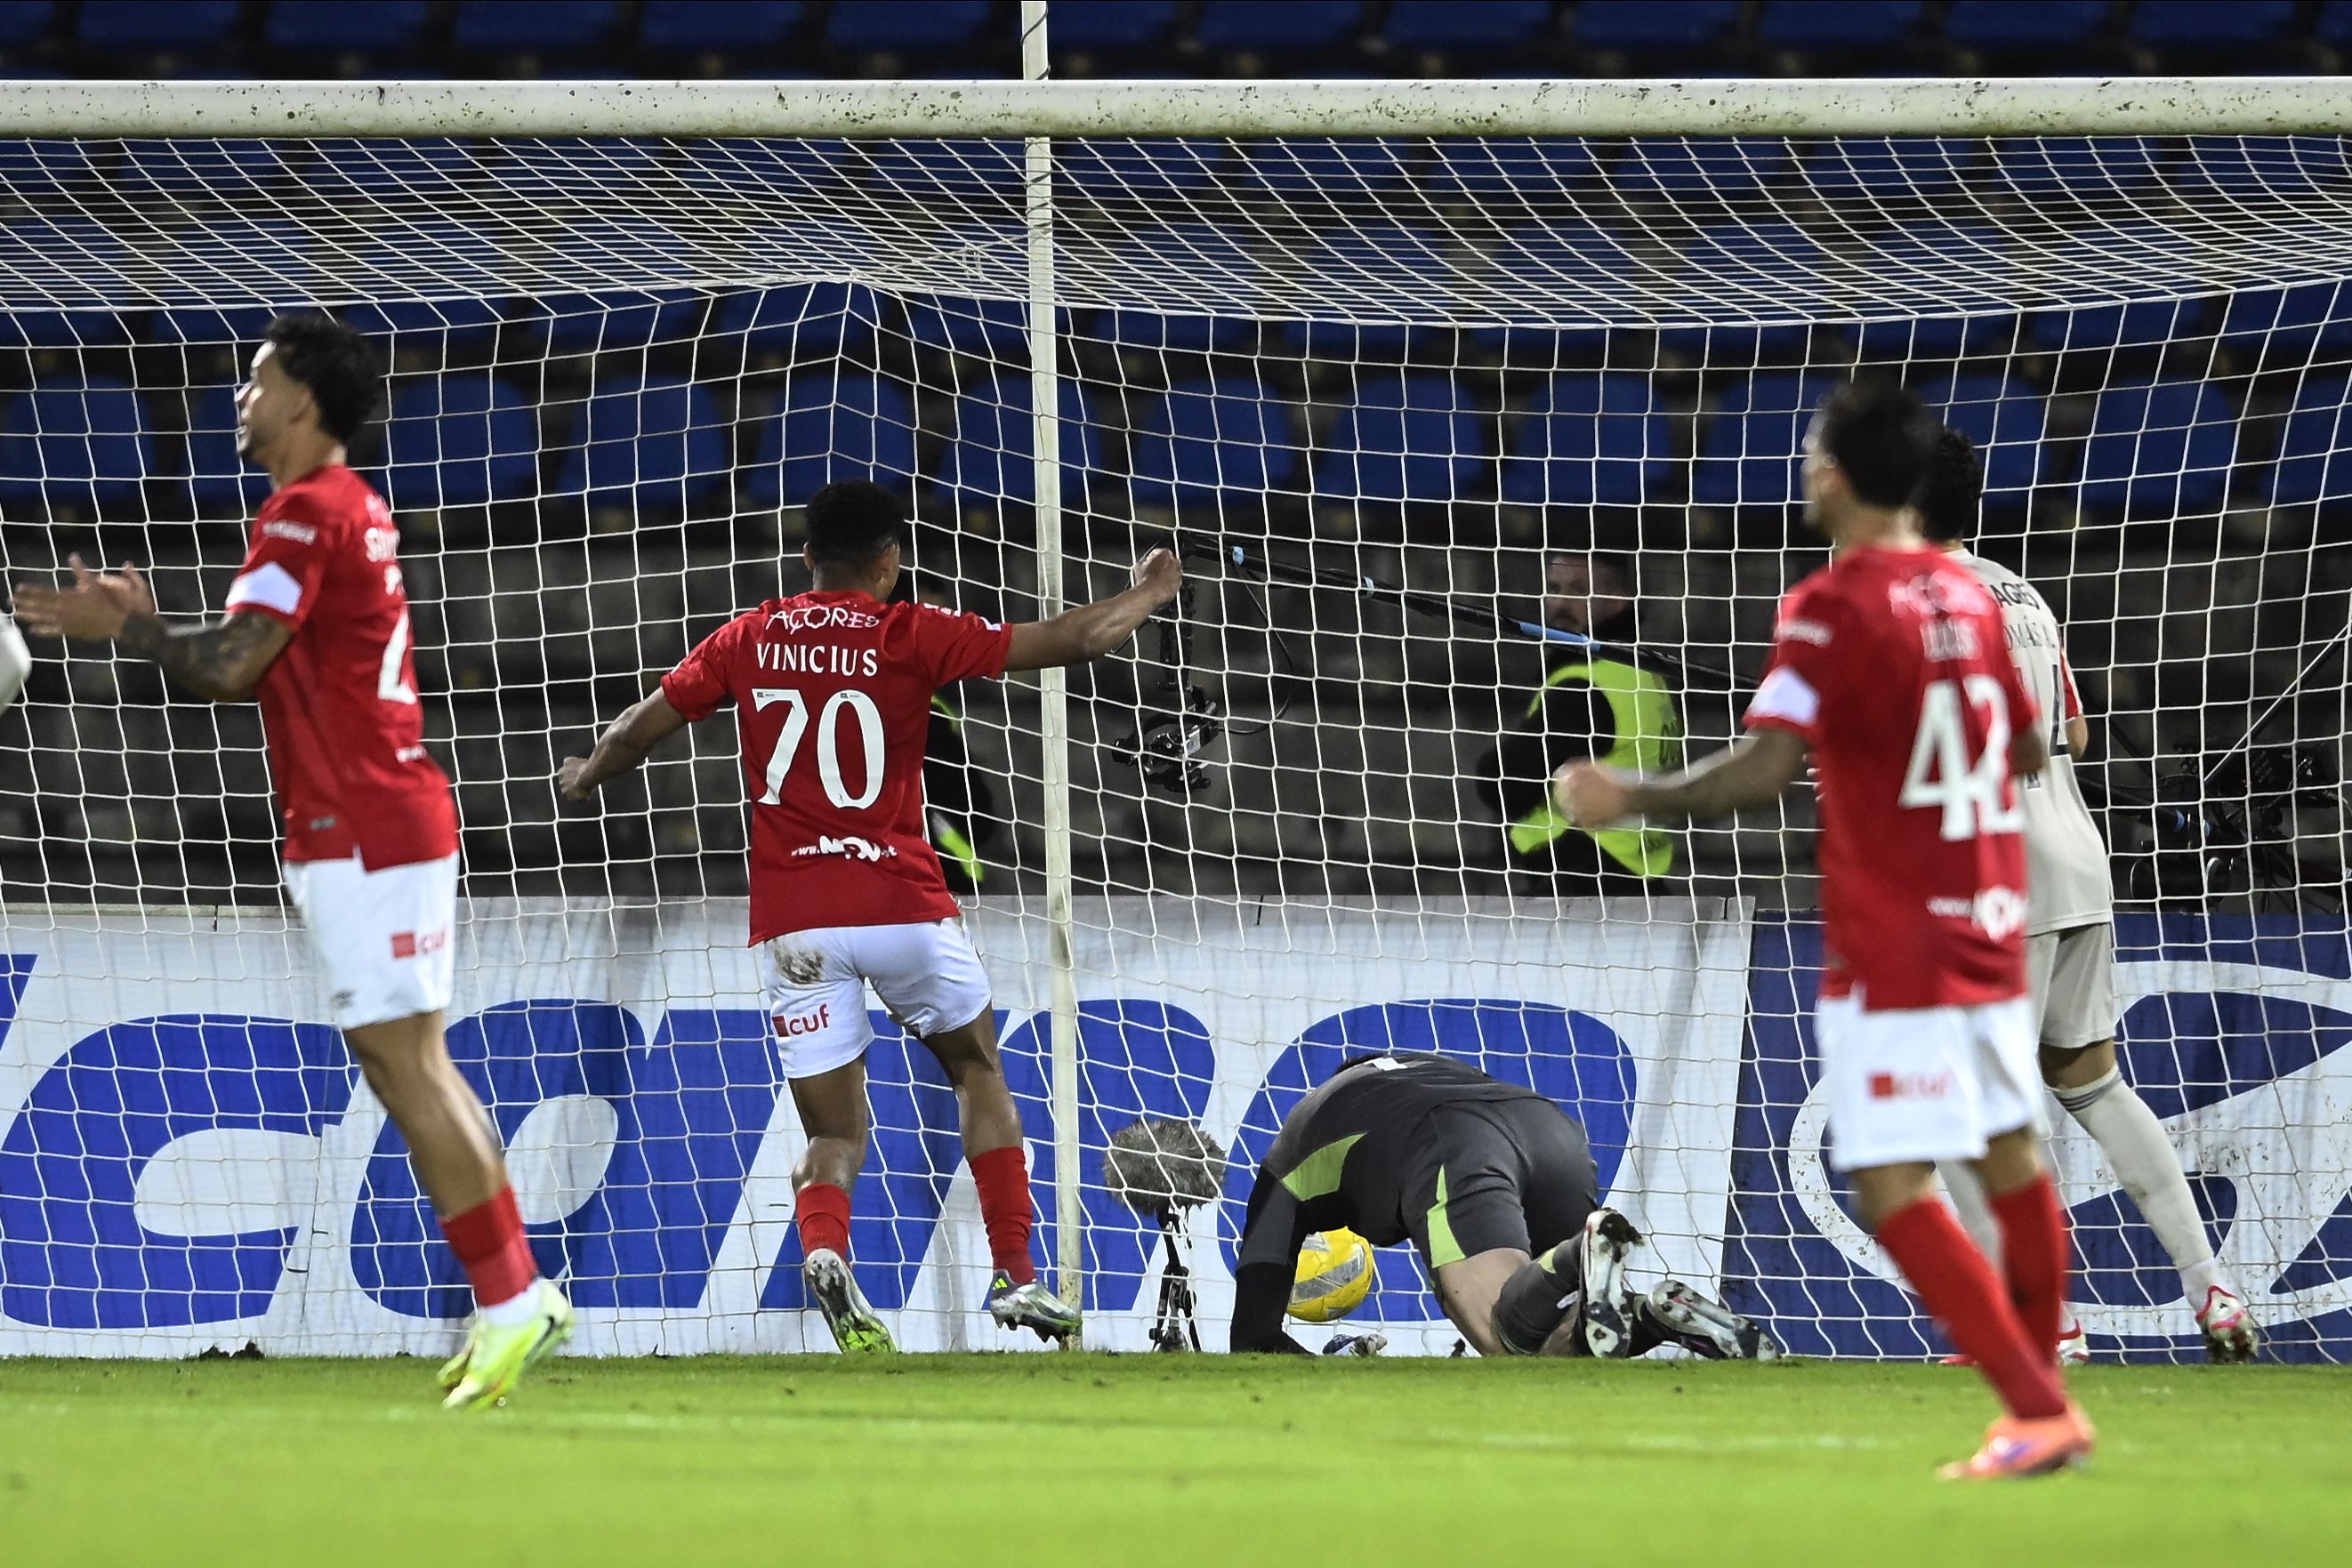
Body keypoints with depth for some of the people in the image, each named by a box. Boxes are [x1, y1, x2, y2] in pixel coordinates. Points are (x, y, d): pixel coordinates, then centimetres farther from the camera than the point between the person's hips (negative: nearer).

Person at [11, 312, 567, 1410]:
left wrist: (122, 627, -4)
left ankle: (508, 1300, -10)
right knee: (410, 1066, 11)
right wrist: (145, 623, 14)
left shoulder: (306, 514, -13)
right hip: (394, 823, 10)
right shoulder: (356, 511, 19)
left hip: (358, 836, -10)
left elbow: (228, 666, -19)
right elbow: (264, 667, 22)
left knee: (402, 1064, -9)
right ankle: (514, 1297, 11)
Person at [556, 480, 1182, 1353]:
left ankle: (822, 1249, -27)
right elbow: (1073, 641, 1)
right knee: (979, 1073, 22)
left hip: (791, 925, 2)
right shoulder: (910, 636, -1)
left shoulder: (746, 642, 7)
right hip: (900, 905, -2)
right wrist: (1146, 595, 20)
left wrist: (585, 775, 37)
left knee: (833, 1135, 6)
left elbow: (638, 731, 15)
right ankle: (1016, 1274, 14)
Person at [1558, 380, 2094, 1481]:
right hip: (1987, 934, 8)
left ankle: (2037, 1411, -14)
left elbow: (1762, 768, -24)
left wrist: (1630, 801, -17)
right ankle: (2043, 1405, 26)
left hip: (1889, 953, -8)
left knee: (1895, 1192, -8)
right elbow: (2029, 751, 22)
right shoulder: (1967, 596, 9)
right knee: (2010, 1160, 16)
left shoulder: (1832, 609, -13)